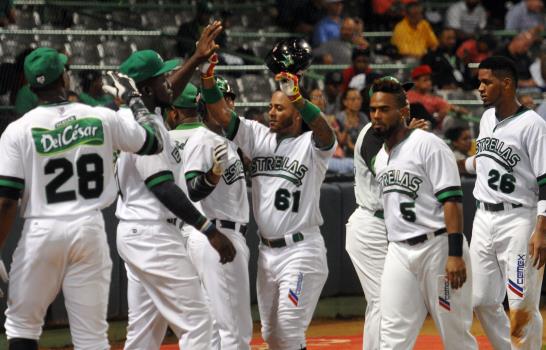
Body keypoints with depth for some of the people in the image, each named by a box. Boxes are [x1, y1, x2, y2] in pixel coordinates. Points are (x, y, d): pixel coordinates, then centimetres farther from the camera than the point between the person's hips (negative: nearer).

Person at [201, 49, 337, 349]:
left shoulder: (312, 145, -8)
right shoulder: (259, 137, 8)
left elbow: (323, 129, -31)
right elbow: (221, 113, -2)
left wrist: (295, 96, -47)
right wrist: (207, 76, -19)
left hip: (301, 250, -7)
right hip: (267, 251, 7)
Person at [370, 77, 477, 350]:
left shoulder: (428, 145, -8)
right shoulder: (380, 158, 15)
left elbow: (451, 200, -15)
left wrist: (455, 254, -23)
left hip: (438, 247, -7)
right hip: (399, 253, 7)